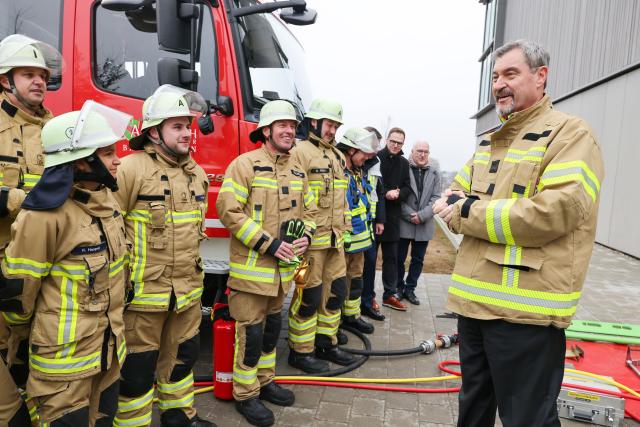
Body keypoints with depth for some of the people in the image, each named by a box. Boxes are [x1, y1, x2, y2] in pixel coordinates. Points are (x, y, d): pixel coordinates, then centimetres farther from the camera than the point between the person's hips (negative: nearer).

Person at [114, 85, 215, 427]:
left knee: (182, 356, 22)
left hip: (188, 291, 7)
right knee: (138, 367, 9)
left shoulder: (196, 173, 8)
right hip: (144, 292, -6)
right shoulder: (131, 168, -14)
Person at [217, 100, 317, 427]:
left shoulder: (297, 170, 10)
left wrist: (305, 236, -4)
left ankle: (265, 381, 37)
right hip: (252, 267, -7)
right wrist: (268, 244, -21)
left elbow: (308, 210, 18)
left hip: (283, 267, 7)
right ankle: (245, 395, 21)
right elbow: (229, 210, -19)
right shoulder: (246, 164, -13)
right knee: (251, 332, 2)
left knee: (272, 326, 19)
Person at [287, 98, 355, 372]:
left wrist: (342, 229, 21)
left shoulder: (337, 156, 17)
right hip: (311, 240, -8)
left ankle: (326, 344, 30)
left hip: (335, 239, 9)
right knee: (309, 296, 0)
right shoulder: (300, 152, -10)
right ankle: (300, 352, 15)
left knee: (336, 291, 15)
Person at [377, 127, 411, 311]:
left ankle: (390, 295, 21)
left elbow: (407, 188, 8)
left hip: (393, 215, 5)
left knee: (391, 257, 11)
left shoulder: (404, 163, 10)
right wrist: (385, 194, -18)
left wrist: (397, 194, -12)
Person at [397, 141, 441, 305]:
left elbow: (436, 197, 0)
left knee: (418, 259, 13)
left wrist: (422, 215, -12)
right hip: (404, 223, -3)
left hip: (424, 225, 3)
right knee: (399, 258, 7)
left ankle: (410, 288, 27)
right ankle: (399, 287, 25)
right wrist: (410, 215, -14)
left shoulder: (434, 172, 2)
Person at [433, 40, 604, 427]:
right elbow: (453, 201, 16)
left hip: (526, 309, -8)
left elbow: (556, 212, -24)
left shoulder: (571, 134, -9)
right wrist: (457, 206, -10)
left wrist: (470, 213, -16)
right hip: (475, 298, 8)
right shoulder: (489, 141, 17)